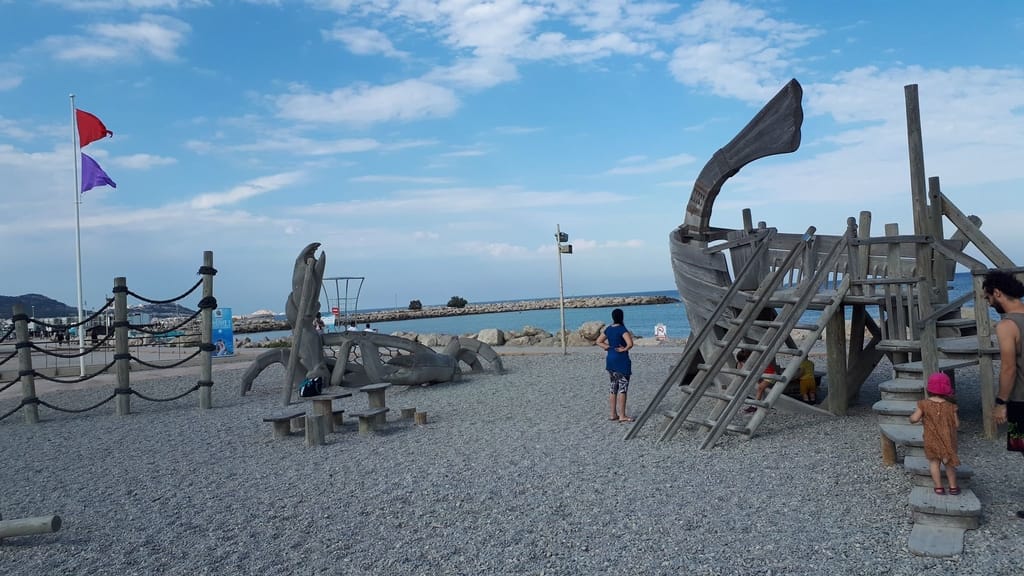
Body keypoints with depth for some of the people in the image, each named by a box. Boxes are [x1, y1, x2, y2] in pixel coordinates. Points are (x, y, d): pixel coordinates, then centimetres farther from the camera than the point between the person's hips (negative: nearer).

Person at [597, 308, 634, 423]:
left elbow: (599, 341, 14)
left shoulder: (608, 329, 6)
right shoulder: (622, 329, -15)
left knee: (613, 387, 12)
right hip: (622, 361, -7)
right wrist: (624, 349, -11)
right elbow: (630, 343, -27)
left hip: (610, 360, 7)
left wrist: (608, 347, 5)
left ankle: (613, 414, 17)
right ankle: (622, 416, -1)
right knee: (623, 388, -2)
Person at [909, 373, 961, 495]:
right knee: (949, 463, 17)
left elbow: (914, 419, -14)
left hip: (931, 441, -1)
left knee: (934, 462, 12)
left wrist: (915, 413, 7)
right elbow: (957, 424, -7)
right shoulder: (950, 406, -11)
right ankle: (953, 487, 25)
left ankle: (939, 487, 11)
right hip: (948, 441, 1)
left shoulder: (924, 404, -13)